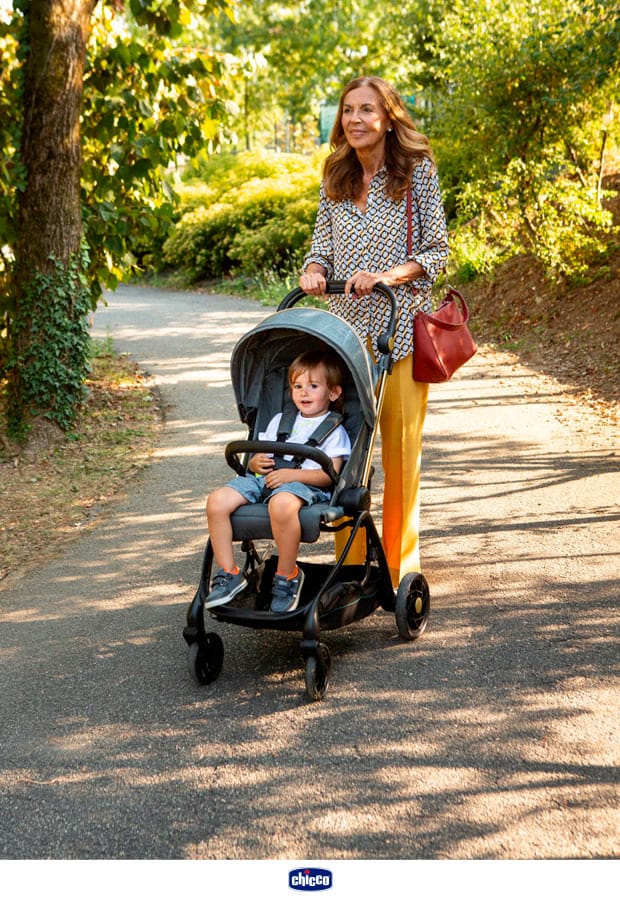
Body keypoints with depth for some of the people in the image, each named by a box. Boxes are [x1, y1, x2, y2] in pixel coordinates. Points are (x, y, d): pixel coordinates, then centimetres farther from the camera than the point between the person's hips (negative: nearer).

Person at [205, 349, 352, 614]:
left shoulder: (334, 430, 10)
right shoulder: (279, 420, 28)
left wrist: (291, 474, -17)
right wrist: (255, 463, 0)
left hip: (302, 483, -6)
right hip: (263, 478, 6)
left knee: (281, 503, -42)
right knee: (217, 500, -20)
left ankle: (287, 576, -24)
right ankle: (228, 573, -12)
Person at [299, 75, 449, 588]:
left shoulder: (417, 172, -1)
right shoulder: (336, 179, 12)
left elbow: (437, 252, -2)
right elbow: (323, 245, 15)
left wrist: (385, 275, -18)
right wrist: (315, 271, -9)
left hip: (401, 328, -4)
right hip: (346, 326, 4)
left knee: (401, 449, 1)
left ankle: (400, 566, 14)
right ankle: (351, 564, 11)